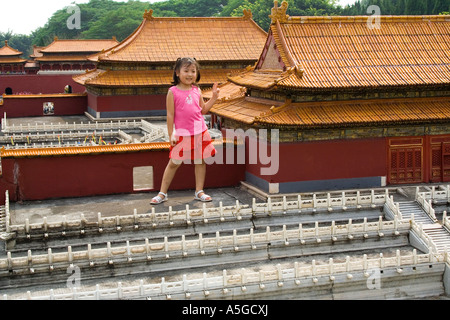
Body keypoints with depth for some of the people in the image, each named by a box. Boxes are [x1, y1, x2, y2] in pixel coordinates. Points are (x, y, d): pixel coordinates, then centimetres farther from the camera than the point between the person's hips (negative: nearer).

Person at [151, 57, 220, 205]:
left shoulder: (197, 91, 8)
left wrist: (214, 98, 7)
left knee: (200, 161, 8)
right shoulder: (173, 92, -5)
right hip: (181, 134, -4)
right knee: (174, 163, 1)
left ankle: (199, 191, 20)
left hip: (200, 132, 4)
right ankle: (162, 193, 11)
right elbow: (170, 114, -4)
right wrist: (171, 134, -7)